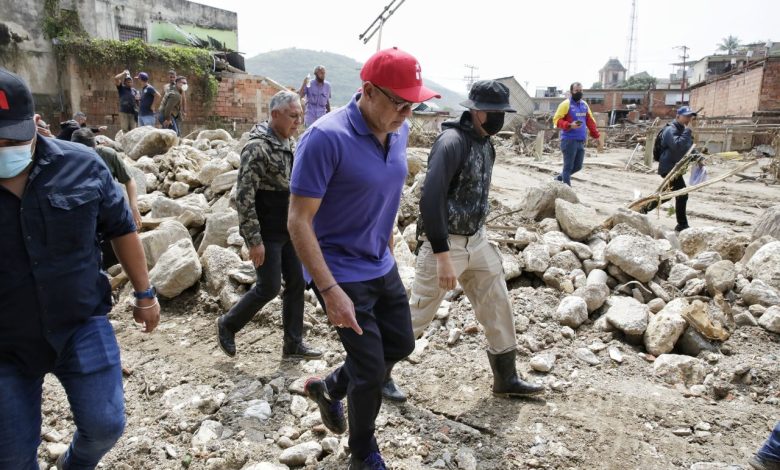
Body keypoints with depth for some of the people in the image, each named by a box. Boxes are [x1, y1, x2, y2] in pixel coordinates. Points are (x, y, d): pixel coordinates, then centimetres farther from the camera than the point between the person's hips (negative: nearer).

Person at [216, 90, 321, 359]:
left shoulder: (290, 143, 8)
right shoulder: (258, 147, -19)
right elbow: (244, 197, -21)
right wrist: (254, 240, -21)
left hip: (289, 230, 8)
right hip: (266, 234, -8)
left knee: (296, 284, 9)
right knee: (269, 287, 0)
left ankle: (293, 344, 22)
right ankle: (228, 325, 25)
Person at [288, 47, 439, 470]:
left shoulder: (399, 131, -2)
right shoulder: (326, 138, -24)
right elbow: (298, 221, -23)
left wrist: (388, 251, 18)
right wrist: (331, 291, -26)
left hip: (382, 266, 8)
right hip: (341, 272, -7)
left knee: (400, 345, 19)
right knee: (370, 370, 2)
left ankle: (329, 388, 43)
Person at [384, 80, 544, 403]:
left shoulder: (484, 142, 7)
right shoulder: (452, 141, -20)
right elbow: (431, 199, -27)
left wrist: (475, 236, 18)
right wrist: (442, 256, -29)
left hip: (477, 241, 8)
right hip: (446, 243, -8)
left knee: (499, 307, 12)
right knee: (417, 316, 3)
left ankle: (506, 379, 29)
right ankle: (380, 373, 23)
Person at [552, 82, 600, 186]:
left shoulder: (584, 105, 15)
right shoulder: (566, 104, -6)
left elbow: (590, 121, 19)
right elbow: (556, 120, -9)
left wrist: (596, 136, 13)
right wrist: (569, 125, -23)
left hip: (581, 141, 7)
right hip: (569, 140, -7)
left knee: (578, 166, 11)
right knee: (568, 166, -3)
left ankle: (560, 178, 30)